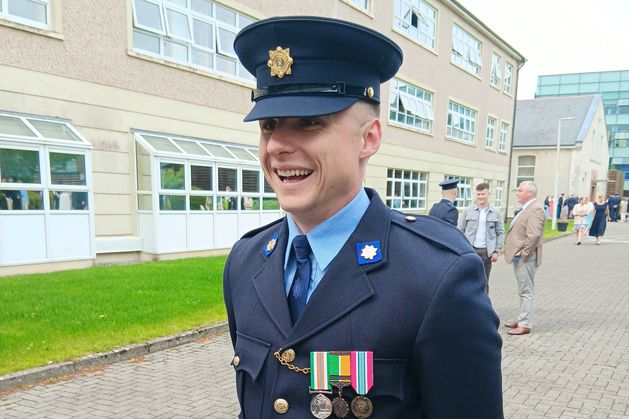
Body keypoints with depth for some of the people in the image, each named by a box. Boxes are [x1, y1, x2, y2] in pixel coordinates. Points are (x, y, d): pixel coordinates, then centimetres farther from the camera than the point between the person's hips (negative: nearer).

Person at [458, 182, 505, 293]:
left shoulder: (496, 213, 5)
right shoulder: (468, 211, 3)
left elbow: (500, 233, 6)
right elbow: (460, 231, 4)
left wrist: (497, 251, -2)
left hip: (486, 252, 0)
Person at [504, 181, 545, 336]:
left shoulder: (535, 209, -17)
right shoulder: (526, 208, 15)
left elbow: (534, 235, -25)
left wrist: (522, 253, -18)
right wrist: (517, 253, 14)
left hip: (525, 258, -10)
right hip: (519, 257, 10)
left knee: (526, 292, -2)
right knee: (523, 291, 17)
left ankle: (525, 325, 5)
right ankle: (522, 319, 28)